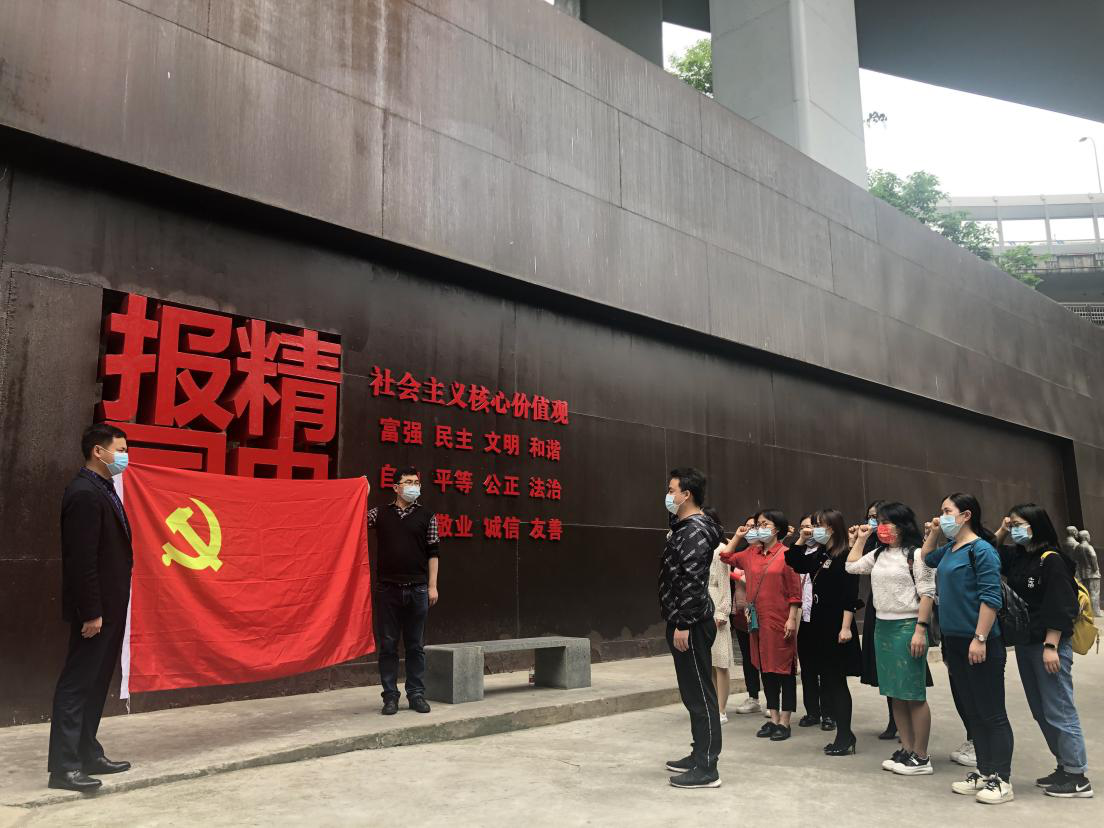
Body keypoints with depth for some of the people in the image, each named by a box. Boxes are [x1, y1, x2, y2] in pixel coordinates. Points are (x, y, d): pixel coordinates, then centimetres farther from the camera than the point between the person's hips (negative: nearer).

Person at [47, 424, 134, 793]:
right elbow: (82, 559, -22)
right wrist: (91, 612, -21)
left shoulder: (103, 490, 12)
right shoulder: (84, 493, -17)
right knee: (77, 685, -2)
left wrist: (110, 608, 14)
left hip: (109, 607, 10)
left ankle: (88, 755, 26)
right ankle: (63, 766, 6)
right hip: (96, 609, -10)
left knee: (94, 685, 16)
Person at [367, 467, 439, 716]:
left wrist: (432, 586, -1)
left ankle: (416, 694, 15)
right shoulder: (379, 513, 7)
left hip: (417, 589, 0)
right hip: (386, 588, 0)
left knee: (416, 645, 7)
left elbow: (433, 553, 4)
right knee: (388, 645, 5)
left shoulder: (427, 516, 6)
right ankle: (390, 696, 14)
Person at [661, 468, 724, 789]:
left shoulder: (696, 531, -16)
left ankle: (706, 769, 2)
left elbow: (693, 582, -23)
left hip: (691, 625, -10)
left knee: (700, 694, -4)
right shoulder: (684, 528, 15)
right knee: (693, 693, 17)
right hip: (682, 622, 10)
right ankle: (700, 754, 27)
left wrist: (684, 625, -23)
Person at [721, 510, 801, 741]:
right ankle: (773, 718, 21)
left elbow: (795, 592, -9)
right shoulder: (751, 553, 8)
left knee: (784, 669, 3)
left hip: (780, 621, -6)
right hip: (758, 620, 6)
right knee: (765, 669, 11)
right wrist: (738, 536, 13)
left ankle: (784, 722, 11)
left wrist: (792, 619, -13)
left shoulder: (786, 554, -9)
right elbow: (727, 557, 22)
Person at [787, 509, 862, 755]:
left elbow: (851, 596, -15)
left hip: (837, 627, -8)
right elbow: (792, 562, 19)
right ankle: (844, 734, 21)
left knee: (836, 682, -1)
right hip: (818, 624, 8)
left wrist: (846, 627, -19)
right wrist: (801, 539, 6)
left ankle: (844, 737, 10)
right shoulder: (817, 556, 11)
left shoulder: (845, 557, -11)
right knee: (826, 681, 11)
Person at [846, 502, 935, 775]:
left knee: (913, 694, -2)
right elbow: (852, 566, 22)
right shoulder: (879, 554, 12)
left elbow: (927, 594, -12)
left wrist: (921, 629, -18)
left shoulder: (916, 554, -9)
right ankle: (906, 749, 21)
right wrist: (860, 538, 18)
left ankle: (921, 757, 7)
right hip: (882, 626, 8)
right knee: (894, 693, 11)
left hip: (907, 626, -7)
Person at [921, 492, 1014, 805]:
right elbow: (924, 558, 32)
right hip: (954, 641, 8)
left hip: (979, 643, -8)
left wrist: (980, 639, -21)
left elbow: (991, 597, -17)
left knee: (992, 713, 1)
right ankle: (984, 773, 24)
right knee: (972, 711, 15)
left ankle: (1002, 780, 10)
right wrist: (932, 534, 15)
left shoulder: (981, 550, -13)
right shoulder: (949, 549, 10)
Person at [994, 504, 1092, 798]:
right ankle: (1065, 767, 25)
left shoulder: (1052, 559, -13)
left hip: (1049, 645, -8)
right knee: (1041, 712, 14)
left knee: (1059, 711, -3)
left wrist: (1051, 646, -20)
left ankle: (1078, 777, 7)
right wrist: (1001, 533, 9)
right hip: (1025, 644, 8)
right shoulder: (1017, 557, 9)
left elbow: (1059, 607, -17)